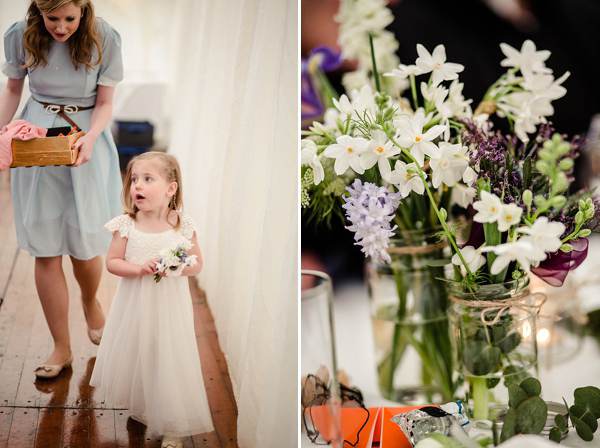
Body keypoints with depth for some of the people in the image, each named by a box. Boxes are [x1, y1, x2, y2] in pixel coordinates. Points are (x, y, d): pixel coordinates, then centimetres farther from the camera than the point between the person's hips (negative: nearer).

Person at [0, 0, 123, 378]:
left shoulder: (104, 39, -12)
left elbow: (105, 104, -5)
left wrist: (90, 138, -23)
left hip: (87, 142, -1)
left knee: (86, 244, 3)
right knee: (45, 251, 2)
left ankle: (91, 301, 40)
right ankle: (62, 349, 15)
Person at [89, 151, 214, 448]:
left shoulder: (183, 225, -9)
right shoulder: (126, 225, -8)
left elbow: (197, 264, -1)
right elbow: (111, 262, -4)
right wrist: (139, 268, -21)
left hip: (170, 306, -1)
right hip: (135, 306, 2)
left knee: (169, 359, 3)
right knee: (133, 355, 13)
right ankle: (138, 407, 41)